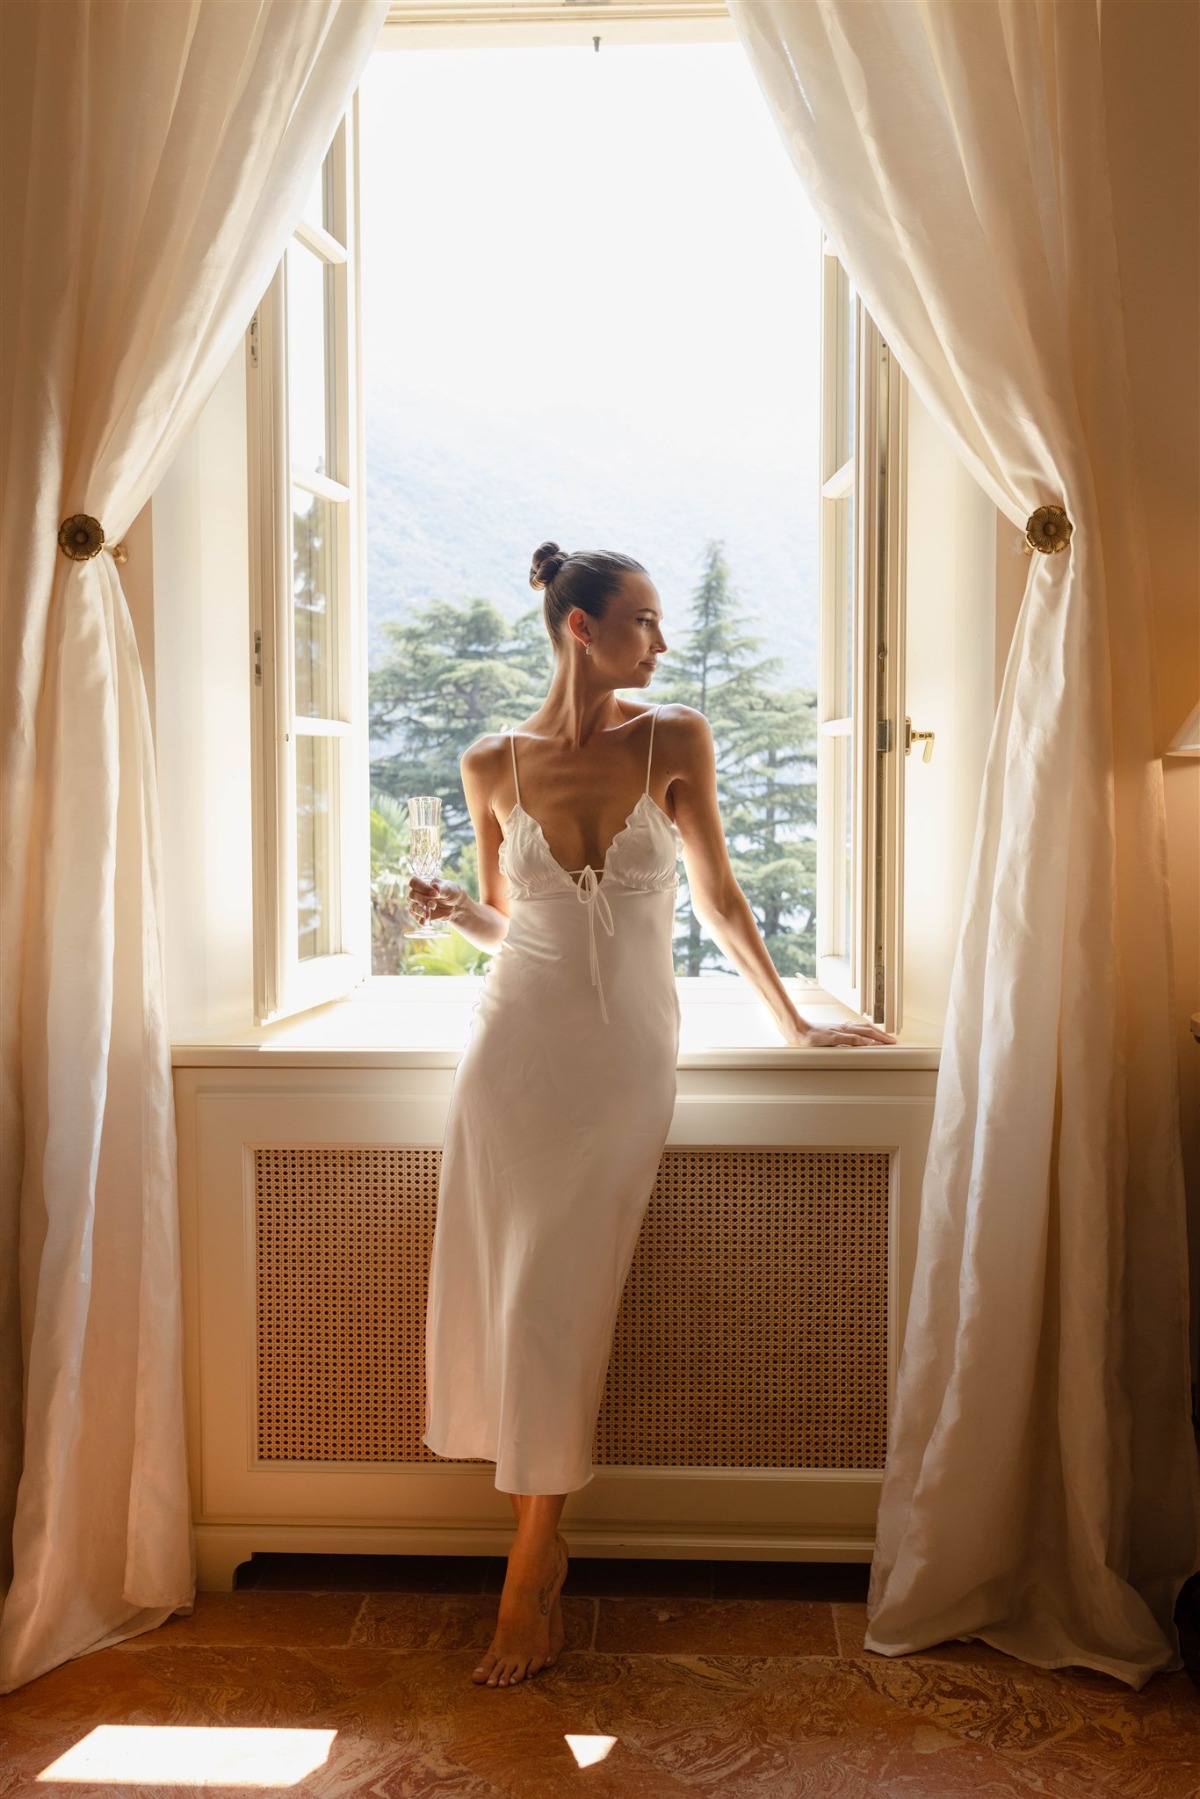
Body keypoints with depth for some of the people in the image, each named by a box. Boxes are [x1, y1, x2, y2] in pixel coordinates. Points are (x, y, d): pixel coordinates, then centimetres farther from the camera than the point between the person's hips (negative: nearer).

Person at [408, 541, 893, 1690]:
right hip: (516, 1044, 2)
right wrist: (448, 909, -8)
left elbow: (717, 896, 8)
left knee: (559, 1302, -2)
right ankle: (540, 1554, 21)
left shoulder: (675, 740, 1)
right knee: (505, 1291, 1)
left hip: (625, 1052, -1)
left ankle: (531, 1572, 14)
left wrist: (793, 1023, 12)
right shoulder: (493, 766, 3)